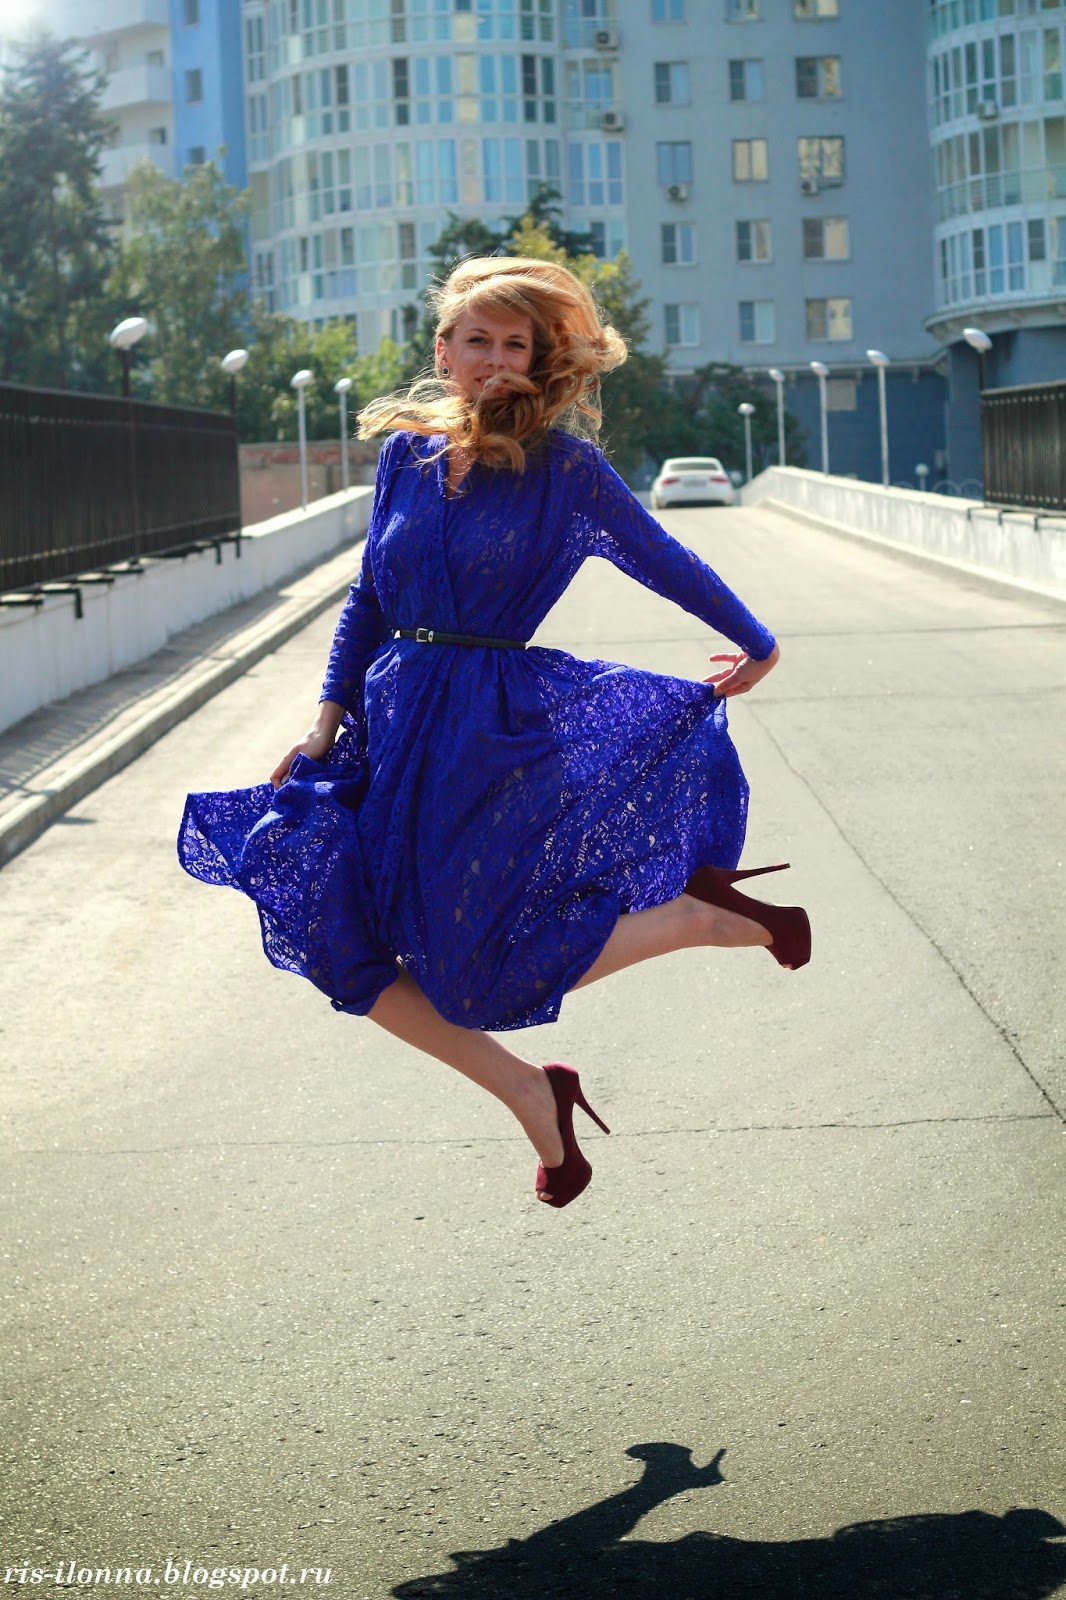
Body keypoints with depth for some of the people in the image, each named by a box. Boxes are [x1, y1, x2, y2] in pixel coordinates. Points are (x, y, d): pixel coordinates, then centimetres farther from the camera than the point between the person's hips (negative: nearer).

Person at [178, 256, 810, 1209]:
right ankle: (530, 1095, 10)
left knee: (475, 966, -6)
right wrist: (330, 713, 8)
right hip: (398, 718, 6)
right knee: (333, 933, -4)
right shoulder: (405, 451, 6)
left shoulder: (562, 462, -6)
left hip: (499, 727, -5)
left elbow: (661, 559, 5)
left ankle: (708, 916, 14)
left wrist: (756, 646, 15)